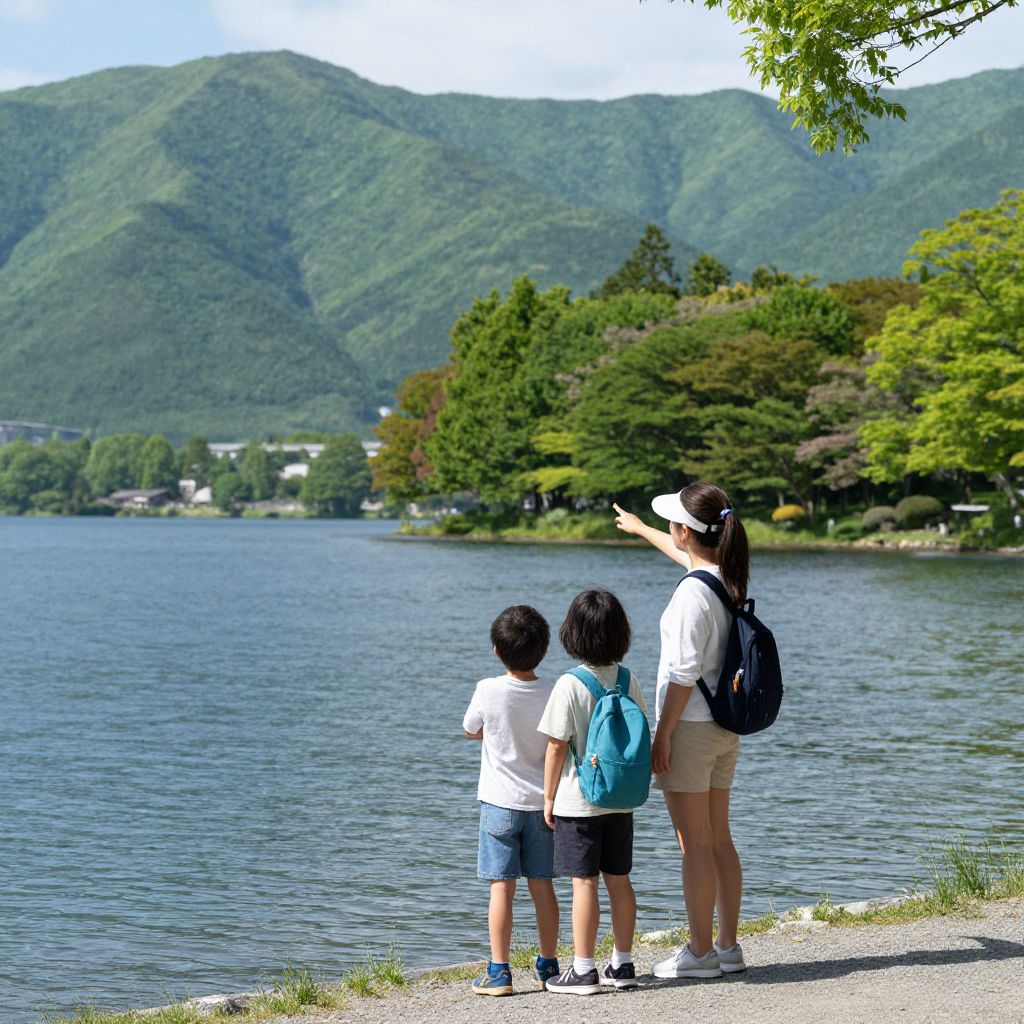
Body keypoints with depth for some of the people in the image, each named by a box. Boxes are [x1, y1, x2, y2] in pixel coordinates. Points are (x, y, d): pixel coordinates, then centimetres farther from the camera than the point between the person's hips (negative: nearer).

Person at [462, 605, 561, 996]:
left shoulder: (488, 691, -12)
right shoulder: (552, 695, -6)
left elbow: (472, 731, 6)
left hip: (500, 802, -3)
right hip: (541, 802, 3)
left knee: (501, 887, -1)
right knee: (542, 885, 11)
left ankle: (499, 972, -1)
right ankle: (548, 966, 20)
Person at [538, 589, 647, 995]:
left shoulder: (570, 684, -15)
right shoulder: (628, 680, 1)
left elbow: (557, 747, -13)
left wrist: (549, 796, -3)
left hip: (578, 801, -5)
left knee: (584, 883, -2)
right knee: (619, 880, 12)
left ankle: (583, 971, 2)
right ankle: (622, 965, 19)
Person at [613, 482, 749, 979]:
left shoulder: (692, 592, -21)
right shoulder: (731, 578, 5)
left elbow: (683, 674, -21)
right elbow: (688, 555, 29)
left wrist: (663, 735, -14)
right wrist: (641, 528, 44)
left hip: (691, 727, -9)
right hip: (725, 729, 9)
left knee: (695, 846, -1)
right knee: (719, 841, 15)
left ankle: (701, 952, 6)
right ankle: (728, 946, 21)